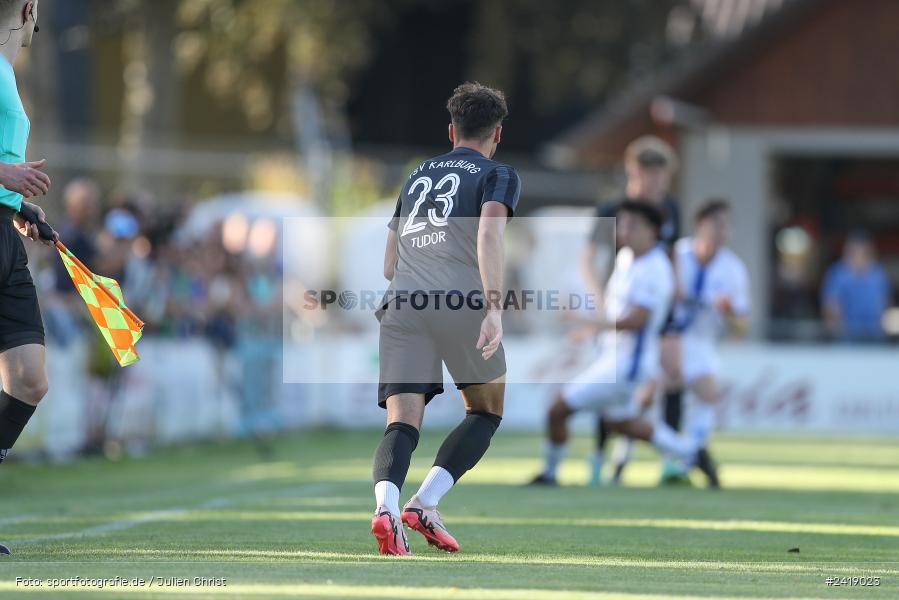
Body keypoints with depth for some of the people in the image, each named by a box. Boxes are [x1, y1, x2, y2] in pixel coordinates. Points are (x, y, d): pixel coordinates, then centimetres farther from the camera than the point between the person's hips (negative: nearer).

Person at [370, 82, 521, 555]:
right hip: (461, 301, -4)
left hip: (401, 303, 4)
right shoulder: (498, 175, 12)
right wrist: (494, 306, -18)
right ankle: (425, 503, -2)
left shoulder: (417, 175, 28)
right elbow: (489, 235, -9)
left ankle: (386, 506, -34)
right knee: (487, 411, 16)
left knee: (402, 423, -5)